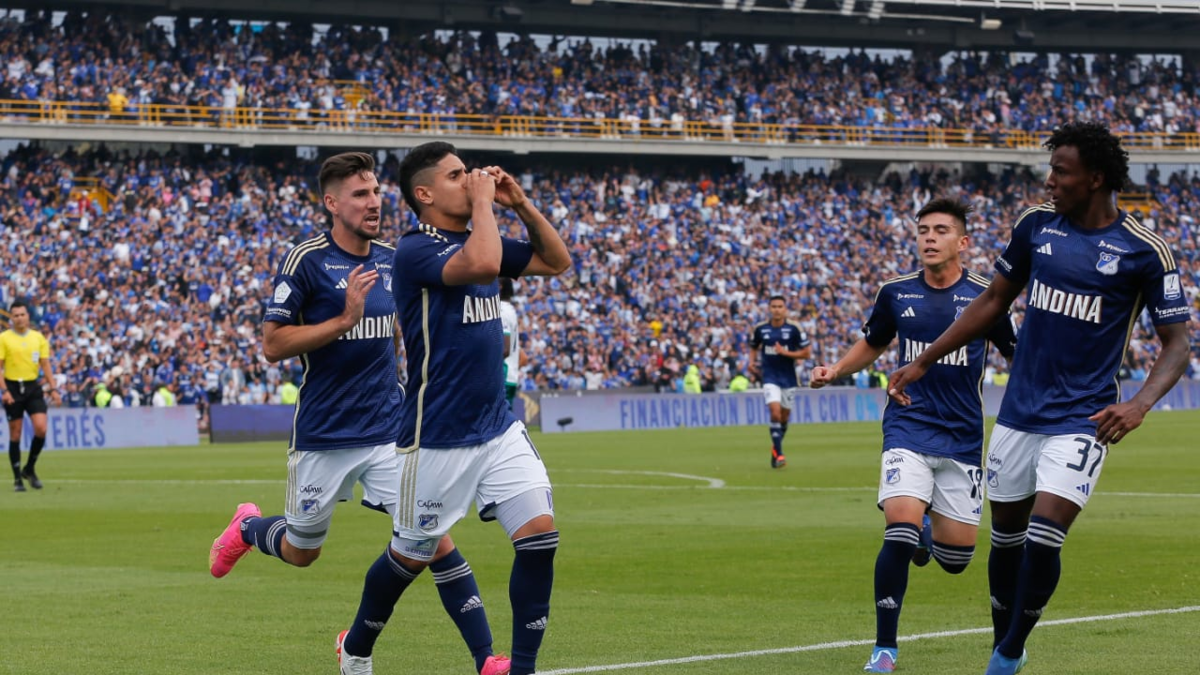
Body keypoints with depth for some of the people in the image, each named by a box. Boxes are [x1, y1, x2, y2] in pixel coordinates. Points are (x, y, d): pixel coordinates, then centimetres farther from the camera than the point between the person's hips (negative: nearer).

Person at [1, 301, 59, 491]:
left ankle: (29, 469, 9)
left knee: (41, 428, -12)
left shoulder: (38, 338, 6)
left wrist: (52, 387, -4)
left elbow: (45, 363, 7)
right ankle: (18, 478, 10)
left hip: (33, 387, 2)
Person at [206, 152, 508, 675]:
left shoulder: (392, 261, 6)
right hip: (323, 435, -3)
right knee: (300, 553, 14)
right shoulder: (306, 260, -11)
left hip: (389, 431, 3)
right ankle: (248, 528, 48)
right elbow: (272, 344, -14)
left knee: (434, 536, -11)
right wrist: (345, 319, -22)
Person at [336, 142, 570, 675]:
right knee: (413, 555, 8)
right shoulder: (415, 250, -15)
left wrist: (520, 204, 5)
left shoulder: (478, 238, 10)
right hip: (438, 439, -7)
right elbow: (481, 264, -34)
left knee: (540, 536, -8)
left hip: (499, 429, 7)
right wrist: (483, 202, -19)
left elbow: (557, 261, 17)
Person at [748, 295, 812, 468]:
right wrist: (752, 362, 1)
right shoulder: (760, 329, 1)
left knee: (784, 417, 10)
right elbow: (753, 347, 20)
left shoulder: (794, 329, -6)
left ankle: (776, 447, 34)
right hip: (769, 377, -1)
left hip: (788, 378, 1)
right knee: (775, 412, -18)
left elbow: (807, 353, -5)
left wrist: (785, 352, -16)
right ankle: (778, 453, -15)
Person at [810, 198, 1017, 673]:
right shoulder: (896, 293, 2)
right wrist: (835, 371, 2)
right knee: (900, 531, -21)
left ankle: (927, 535, 41)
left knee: (956, 558, 2)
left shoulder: (984, 296, -3)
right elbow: (872, 343, 19)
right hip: (908, 428, 0)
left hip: (963, 437, 0)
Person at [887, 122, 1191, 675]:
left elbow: (1176, 343, -5)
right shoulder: (1037, 225, 2)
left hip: (1081, 417, -4)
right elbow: (994, 302, 14)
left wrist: (1139, 405, -23)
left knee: (1043, 539, -16)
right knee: (1006, 537, 11)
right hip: (1019, 410, 4)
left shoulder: (1144, 252, -10)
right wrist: (922, 363, 12)